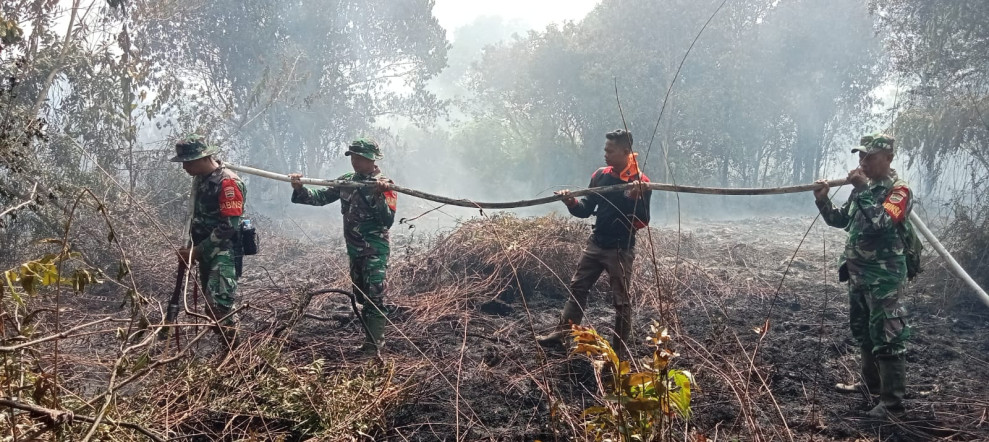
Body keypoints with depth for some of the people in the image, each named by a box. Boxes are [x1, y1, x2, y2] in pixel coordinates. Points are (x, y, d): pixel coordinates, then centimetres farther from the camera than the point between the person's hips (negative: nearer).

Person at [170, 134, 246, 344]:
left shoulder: (227, 182, -18)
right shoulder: (200, 179, 9)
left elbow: (229, 226, -22)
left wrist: (197, 250, -18)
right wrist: (191, 248, 11)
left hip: (225, 253, -9)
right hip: (207, 252, 9)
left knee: (218, 306, -16)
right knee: (211, 307, 12)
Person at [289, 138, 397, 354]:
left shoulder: (384, 185, -12)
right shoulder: (347, 180, 7)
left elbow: (388, 220, -20)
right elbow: (320, 197, 6)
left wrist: (378, 195, -33)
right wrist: (300, 189, -10)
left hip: (375, 250, -7)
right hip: (354, 249, 7)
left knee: (374, 298, -11)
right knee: (362, 297, 14)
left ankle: (373, 346, -9)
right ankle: (371, 340, 24)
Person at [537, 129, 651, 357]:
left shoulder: (641, 182, -13)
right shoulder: (600, 175, 2)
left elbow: (642, 222, -17)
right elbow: (586, 210, 6)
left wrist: (635, 198, -32)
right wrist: (571, 203, -13)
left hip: (621, 250, -5)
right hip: (595, 244, 5)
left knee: (621, 300, 3)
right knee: (577, 288, 9)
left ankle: (621, 347, 14)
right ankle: (560, 333, 16)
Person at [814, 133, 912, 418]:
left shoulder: (899, 190, -13)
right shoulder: (864, 187, 11)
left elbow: (882, 222, -29)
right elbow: (841, 221, 17)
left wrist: (862, 189, -26)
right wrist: (823, 201, 0)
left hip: (884, 276, -9)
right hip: (858, 272, 9)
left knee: (886, 338, -8)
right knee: (862, 332, 20)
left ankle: (893, 402, -4)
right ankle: (871, 383, 35)